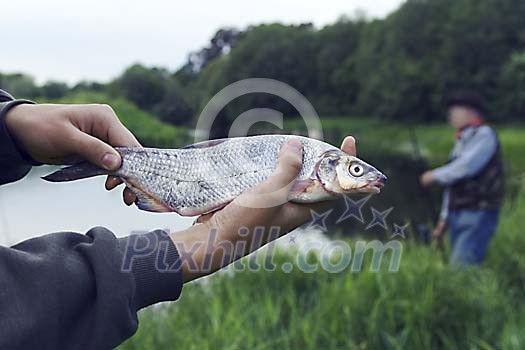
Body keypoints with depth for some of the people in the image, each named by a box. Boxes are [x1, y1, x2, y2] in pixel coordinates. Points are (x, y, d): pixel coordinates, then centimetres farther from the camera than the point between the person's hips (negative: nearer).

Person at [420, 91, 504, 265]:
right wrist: (444, 218, 19)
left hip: (478, 215, -8)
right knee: (456, 266, 8)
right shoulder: (461, 141, 19)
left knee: (461, 267, -17)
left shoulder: (484, 134, -7)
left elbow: (464, 167, -19)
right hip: (457, 215, 8)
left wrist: (434, 175, -4)